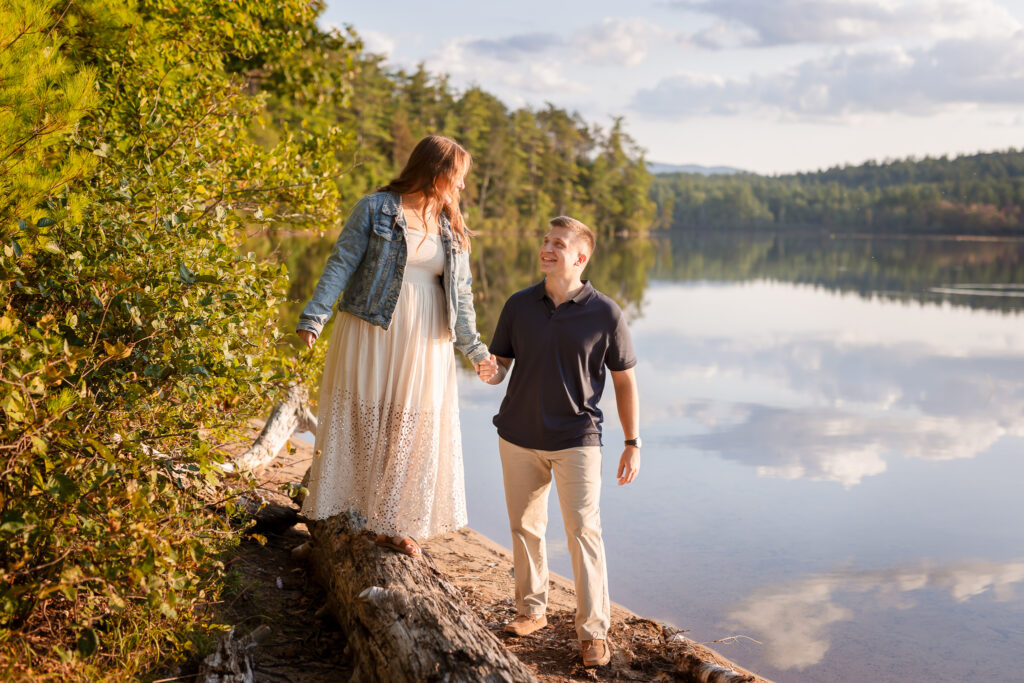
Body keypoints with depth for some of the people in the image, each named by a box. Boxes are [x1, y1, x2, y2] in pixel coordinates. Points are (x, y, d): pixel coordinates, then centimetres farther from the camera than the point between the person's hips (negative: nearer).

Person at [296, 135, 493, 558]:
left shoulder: (452, 228, 11)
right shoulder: (376, 209, -4)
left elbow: (460, 291, 16)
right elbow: (341, 265, -7)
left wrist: (472, 346, 17)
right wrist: (314, 317, -16)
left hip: (425, 341, 5)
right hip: (370, 332, -4)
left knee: (414, 426, 5)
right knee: (360, 415, 2)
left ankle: (394, 523, 16)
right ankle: (336, 505, 18)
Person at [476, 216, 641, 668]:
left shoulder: (605, 314, -8)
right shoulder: (519, 305, -1)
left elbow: (624, 381, -2)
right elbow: (500, 365, 6)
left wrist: (633, 444, -3)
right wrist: (489, 372, -19)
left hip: (576, 439, -3)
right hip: (519, 436, 4)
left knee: (584, 531, -7)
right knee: (525, 527, 14)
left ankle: (593, 630, 2)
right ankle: (531, 610, 31)